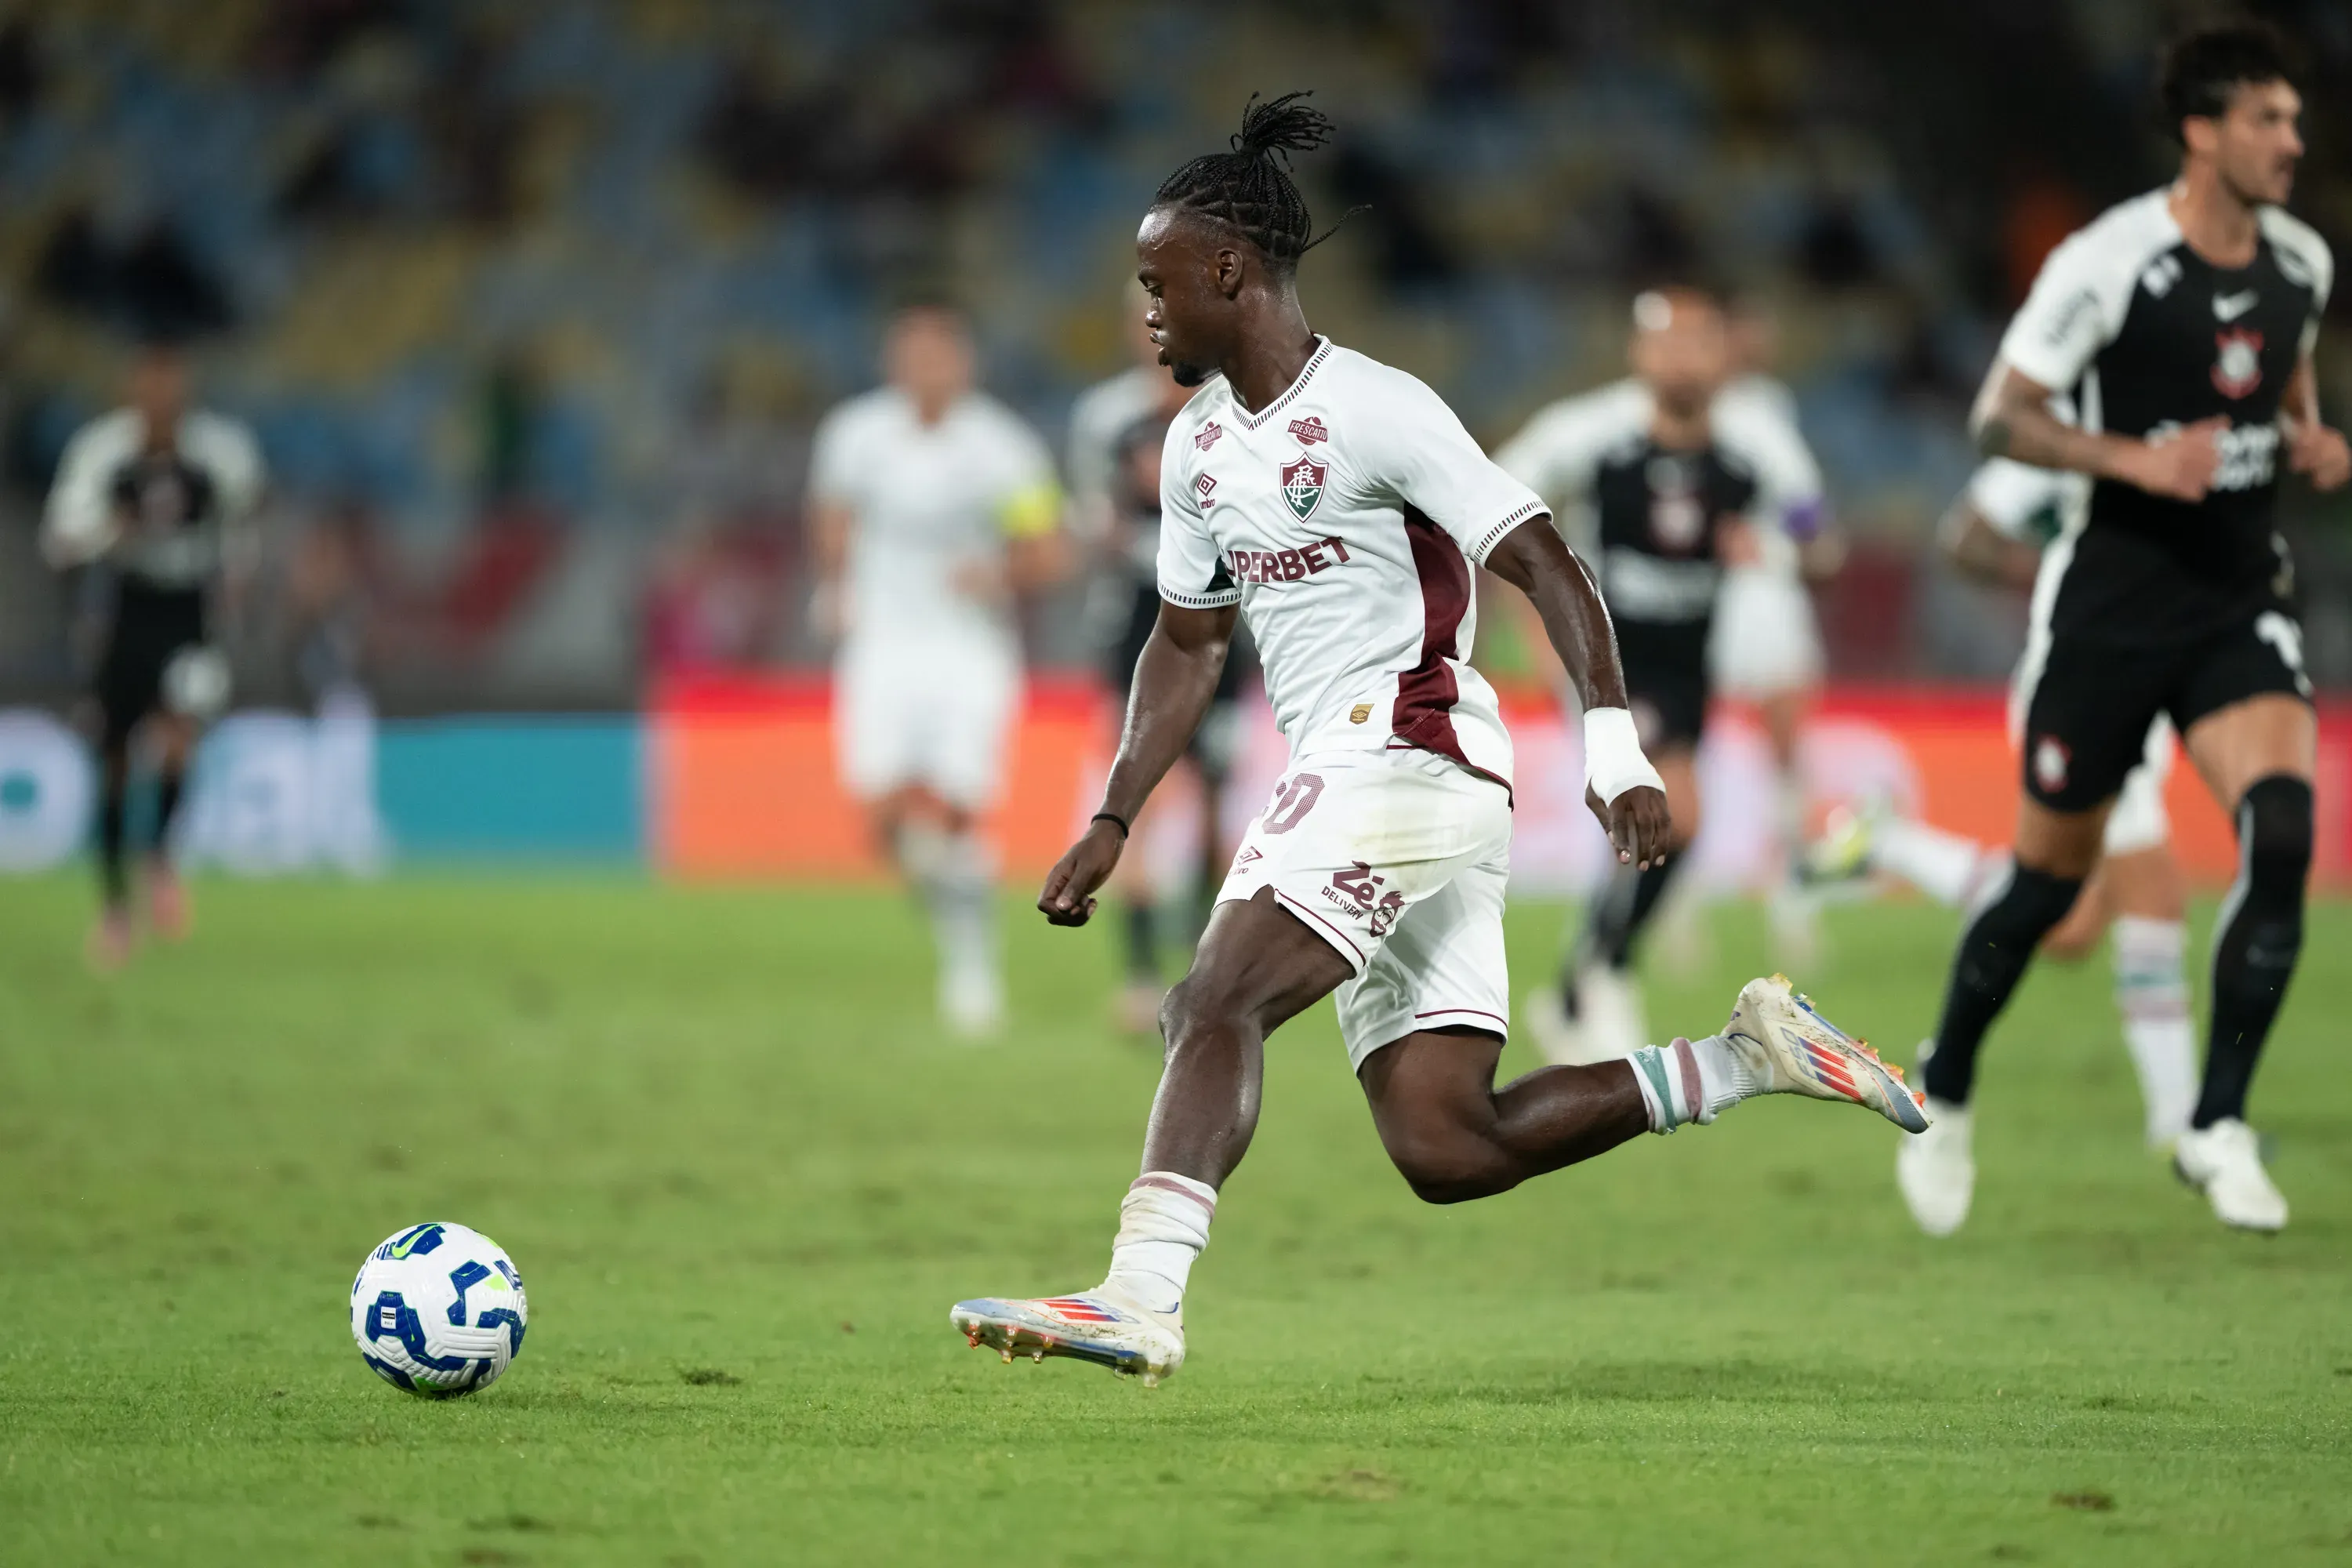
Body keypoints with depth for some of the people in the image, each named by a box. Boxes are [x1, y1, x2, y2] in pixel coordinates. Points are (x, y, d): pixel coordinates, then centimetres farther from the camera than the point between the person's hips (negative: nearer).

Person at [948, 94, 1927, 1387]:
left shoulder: (1374, 411, -10)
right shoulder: (1197, 448, 16)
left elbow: (1547, 569, -13)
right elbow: (1187, 644, 27)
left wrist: (1614, 750, -24)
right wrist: (1112, 821, 18)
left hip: (1408, 748, -9)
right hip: (1335, 780, 9)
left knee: (1216, 1001, -24)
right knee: (1444, 1150, 2)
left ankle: (1139, 1300, -35)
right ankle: (1746, 1059, 12)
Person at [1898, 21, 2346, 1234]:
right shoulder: (2108, 262, -14)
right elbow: (1999, 418, -12)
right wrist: (2140, 459, -25)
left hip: (2242, 604, 4)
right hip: (2118, 598, -4)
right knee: (2052, 877, 6)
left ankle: (2217, 1126, -12)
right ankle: (1944, 1097, 31)